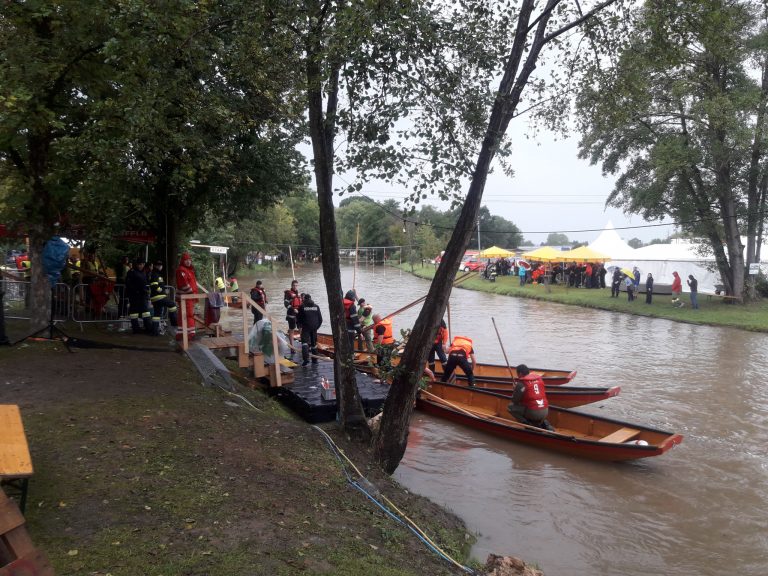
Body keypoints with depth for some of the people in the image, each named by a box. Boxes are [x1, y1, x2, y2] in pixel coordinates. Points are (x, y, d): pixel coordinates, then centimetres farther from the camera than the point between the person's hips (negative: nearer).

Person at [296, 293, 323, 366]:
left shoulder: (302, 307, -4)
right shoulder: (316, 306, 8)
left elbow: (298, 317, 0)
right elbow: (320, 318, 12)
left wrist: (299, 325, 15)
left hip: (305, 327, -4)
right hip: (314, 327, 4)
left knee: (305, 342, -6)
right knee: (314, 343, 13)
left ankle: (306, 358, -22)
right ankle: (315, 359, 17)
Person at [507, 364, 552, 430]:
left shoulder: (521, 384, -10)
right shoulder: (539, 379, 9)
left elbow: (514, 401, -4)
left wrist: (516, 388, 13)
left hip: (533, 412, -7)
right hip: (545, 412, 7)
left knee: (510, 407, 6)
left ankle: (528, 425, -1)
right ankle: (545, 424, 14)